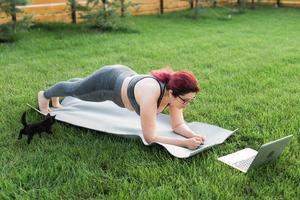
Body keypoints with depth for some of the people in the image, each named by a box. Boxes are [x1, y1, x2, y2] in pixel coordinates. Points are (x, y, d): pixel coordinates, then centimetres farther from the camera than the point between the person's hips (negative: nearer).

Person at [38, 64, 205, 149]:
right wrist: (185, 143, -46)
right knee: (73, 90, 26)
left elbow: (178, 125, -16)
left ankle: (55, 97, 70)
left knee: (81, 85, 37)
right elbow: (150, 138, -42)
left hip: (124, 77, 7)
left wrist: (193, 135, -35)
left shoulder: (175, 92, -27)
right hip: (107, 83, -7)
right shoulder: (150, 96, -47)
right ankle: (45, 95, 61)